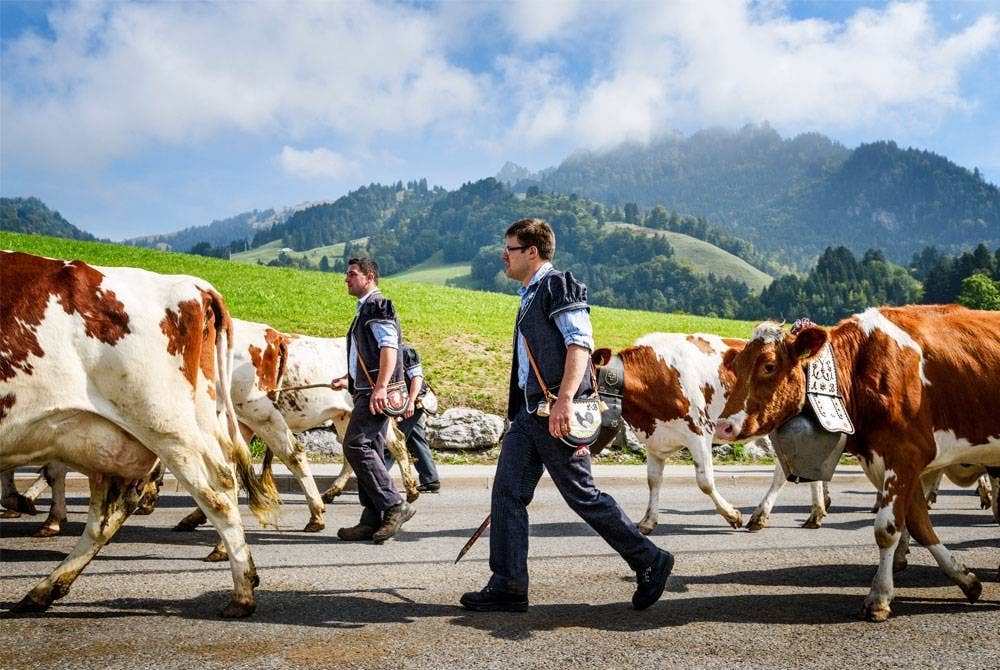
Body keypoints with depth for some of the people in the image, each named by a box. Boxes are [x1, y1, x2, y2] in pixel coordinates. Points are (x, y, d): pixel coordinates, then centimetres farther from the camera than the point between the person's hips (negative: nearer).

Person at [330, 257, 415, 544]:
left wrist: (380, 387, -27)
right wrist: (349, 380, 21)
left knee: (356, 445, -17)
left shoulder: (378, 306, -6)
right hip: (365, 391, 10)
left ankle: (394, 505, -12)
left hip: (376, 392, -10)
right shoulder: (364, 310, 24)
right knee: (369, 452, 8)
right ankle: (372, 520, 11)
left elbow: (389, 347, -19)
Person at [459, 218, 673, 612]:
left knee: (582, 495, -2)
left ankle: (650, 562, 13)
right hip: (530, 414, 9)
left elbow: (580, 343, -20)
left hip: (557, 413, -9)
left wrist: (564, 400, -30)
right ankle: (507, 587, 9)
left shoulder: (559, 285, -7)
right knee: (507, 492, 4)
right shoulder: (531, 297, 22)